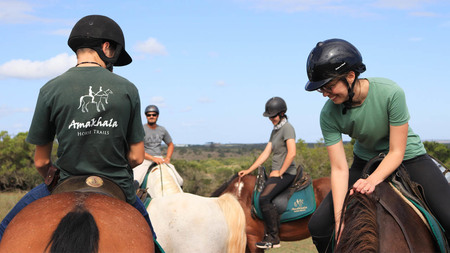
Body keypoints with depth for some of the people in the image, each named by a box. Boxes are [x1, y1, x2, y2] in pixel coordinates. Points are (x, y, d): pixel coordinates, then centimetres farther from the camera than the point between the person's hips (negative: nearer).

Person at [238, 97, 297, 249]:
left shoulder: (287, 128, -11)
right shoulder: (275, 130, 17)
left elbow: (292, 153, -21)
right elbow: (266, 153, 16)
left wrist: (279, 172, -16)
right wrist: (248, 170, 10)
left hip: (286, 173, -10)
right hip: (276, 173, 10)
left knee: (264, 198, -24)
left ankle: (273, 238, -18)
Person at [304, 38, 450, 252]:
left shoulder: (390, 92, -28)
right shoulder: (329, 115, -20)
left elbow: (396, 152, -22)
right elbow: (339, 169, -21)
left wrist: (374, 179, -40)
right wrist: (339, 219, -31)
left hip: (408, 157, -2)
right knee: (318, 226, -8)